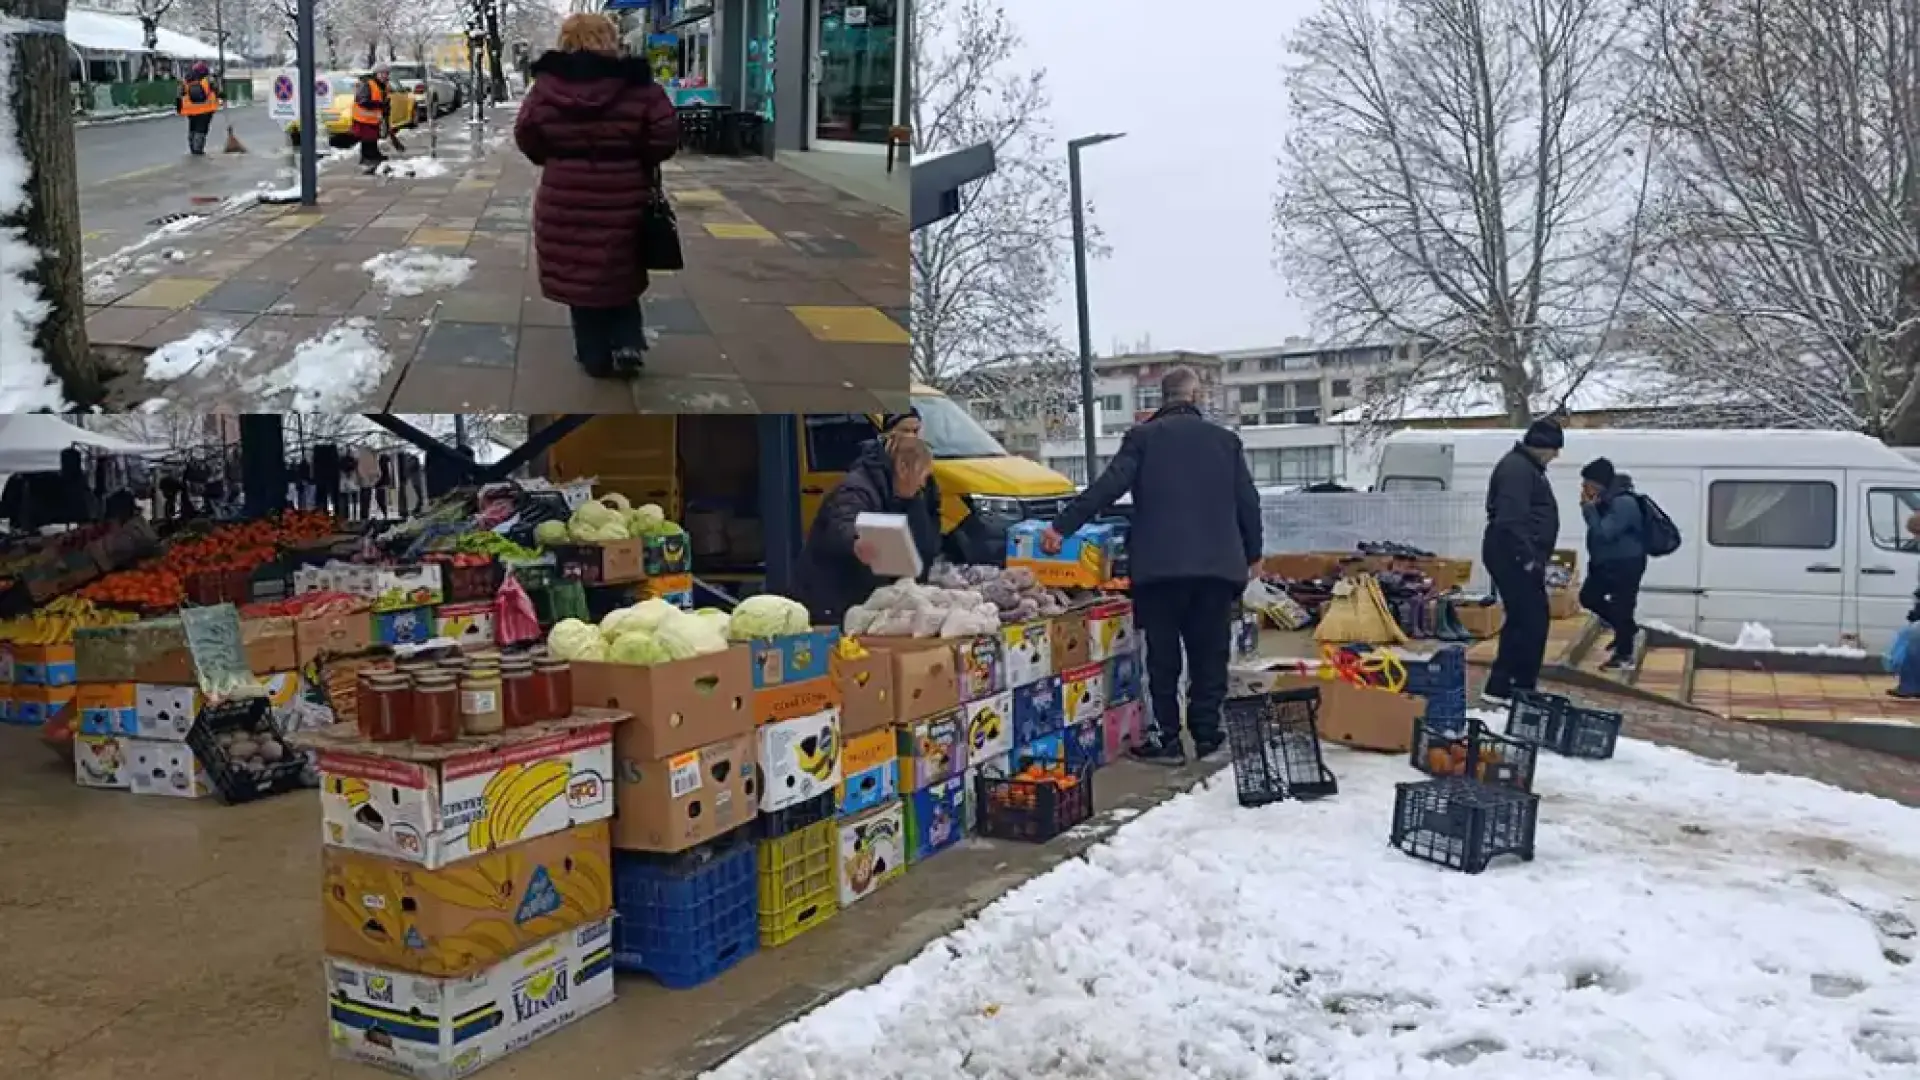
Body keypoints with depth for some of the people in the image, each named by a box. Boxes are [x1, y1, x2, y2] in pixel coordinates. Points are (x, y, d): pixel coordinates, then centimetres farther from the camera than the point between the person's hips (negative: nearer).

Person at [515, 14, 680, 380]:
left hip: (565, 201, 0)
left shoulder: (547, 86, -4)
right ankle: (628, 342, 9)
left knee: (578, 274, 12)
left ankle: (595, 356, 17)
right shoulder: (638, 85, -8)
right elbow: (665, 138, -8)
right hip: (622, 201, 0)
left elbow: (526, 137, 0)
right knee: (620, 273, 21)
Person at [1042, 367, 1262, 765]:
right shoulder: (1225, 439, 10)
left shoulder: (1143, 437, 1)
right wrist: (1253, 553, 24)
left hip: (1161, 565, -2)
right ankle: (1207, 733, 14)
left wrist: (1062, 527, -6)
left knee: (1164, 656, 5)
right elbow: (1248, 500, 11)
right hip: (1218, 565, 2)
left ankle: (1168, 739, 7)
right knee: (1210, 653, 11)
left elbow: (1108, 487, -9)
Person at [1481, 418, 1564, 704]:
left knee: (1531, 619, 16)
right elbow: (1510, 520, -26)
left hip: (1521, 557, 11)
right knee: (1529, 621, -11)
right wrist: (1527, 558, -25)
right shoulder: (1517, 468, -16)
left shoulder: (1528, 466, 19)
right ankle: (1500, 687, -9)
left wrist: (1532, 557, 22)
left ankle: (1522, 681, 25)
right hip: (1514, 558, -11)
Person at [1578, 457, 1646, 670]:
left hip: (1627, 565, -10)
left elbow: (1603, 533, -27)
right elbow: (1597, 532, 18)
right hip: (1607, 563, 10)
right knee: (1588, 596, 14)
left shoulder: (1624, 503, -24)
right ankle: (1626, 628, 29)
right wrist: (1590, 508, 4)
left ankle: (1624, 655, 9)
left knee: (1621, 607, -4)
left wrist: (1589, 508, -21)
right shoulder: (1606, 500, 7)